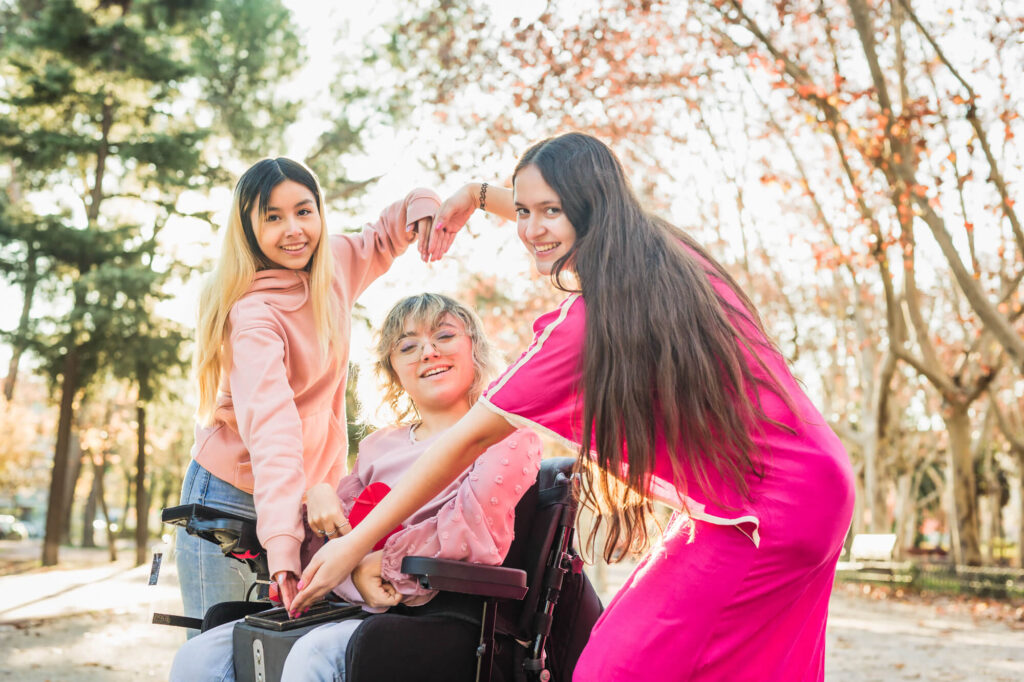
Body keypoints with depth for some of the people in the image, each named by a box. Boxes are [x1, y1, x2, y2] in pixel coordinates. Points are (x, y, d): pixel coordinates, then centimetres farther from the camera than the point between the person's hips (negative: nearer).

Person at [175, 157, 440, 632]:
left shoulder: (337, 264, -3)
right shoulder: (254, 314, -24)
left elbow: (386, 236, 18)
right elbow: (270, 425, -38)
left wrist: (423, 209, -7)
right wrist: (283, 543, -48)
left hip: (313, 492, 6)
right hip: (234, 498, -5)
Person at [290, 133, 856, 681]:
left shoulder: (587, 322, -19)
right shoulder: (671, 250, 4)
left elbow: (471, 437, -14)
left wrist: (355, 543, -6)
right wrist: (480, 194, 29)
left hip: (759, 515, -10)